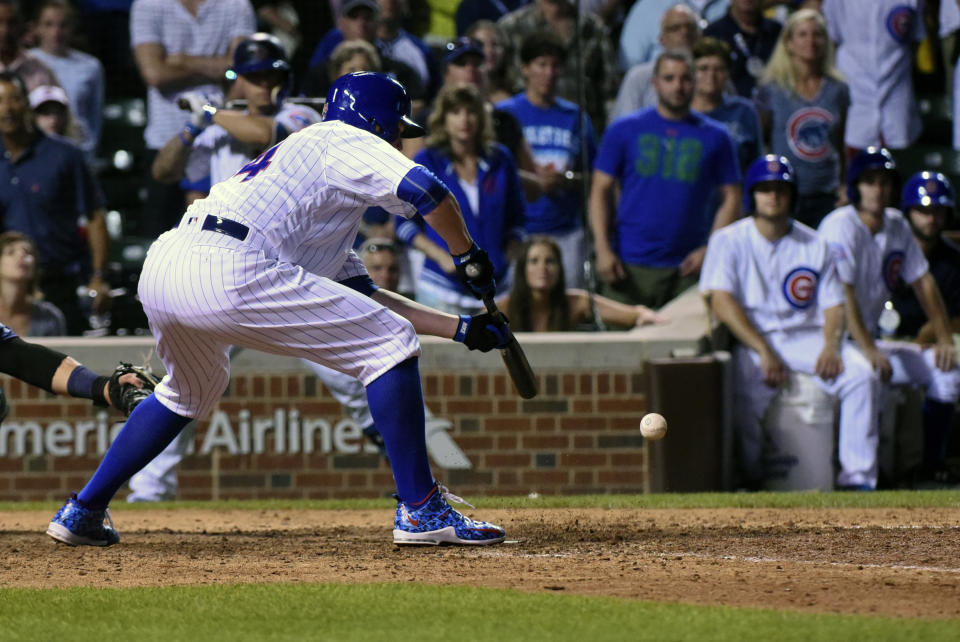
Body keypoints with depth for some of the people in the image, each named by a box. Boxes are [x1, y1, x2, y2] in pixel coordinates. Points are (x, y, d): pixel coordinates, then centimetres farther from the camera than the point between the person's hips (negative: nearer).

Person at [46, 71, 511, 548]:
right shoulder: (347, 142, 12)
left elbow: (365, 296, 35)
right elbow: (426, 190, -5)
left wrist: (460, 329, 33)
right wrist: (468, 257, 11)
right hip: (224, 272, -9)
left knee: (191, 391, 38)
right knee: (390, 344, 0)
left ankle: (81, 513, 36)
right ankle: (421, 511, -2)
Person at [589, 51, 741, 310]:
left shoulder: (715, 137, 9)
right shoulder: (624, 131, 8)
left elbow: (731, 198, 9)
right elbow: (600, 191, 6)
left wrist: (709, 249, -5)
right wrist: (602, 249, -6)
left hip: (687, 269, 1)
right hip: (630, 266, 0)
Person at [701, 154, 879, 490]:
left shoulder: (814, 245, 12)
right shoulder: (729, 241, 4)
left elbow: (833, 305, 9)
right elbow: (721, 301, -7)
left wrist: (831, 346, -14)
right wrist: (764, 352, -18)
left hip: (808, 335, 3)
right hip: (753, 339, -3)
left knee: (861, 374, -23)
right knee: (745, 386, -35)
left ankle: (858, 476, -22)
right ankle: (751, 478, -20)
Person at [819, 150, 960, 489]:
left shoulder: (897, 226, 9)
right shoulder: (841, 226, -15)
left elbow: (922, 281, 17)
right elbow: (841, 294, -25)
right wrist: (869, 351, -33)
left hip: (872, 339, 8)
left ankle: (928, 468, -2)